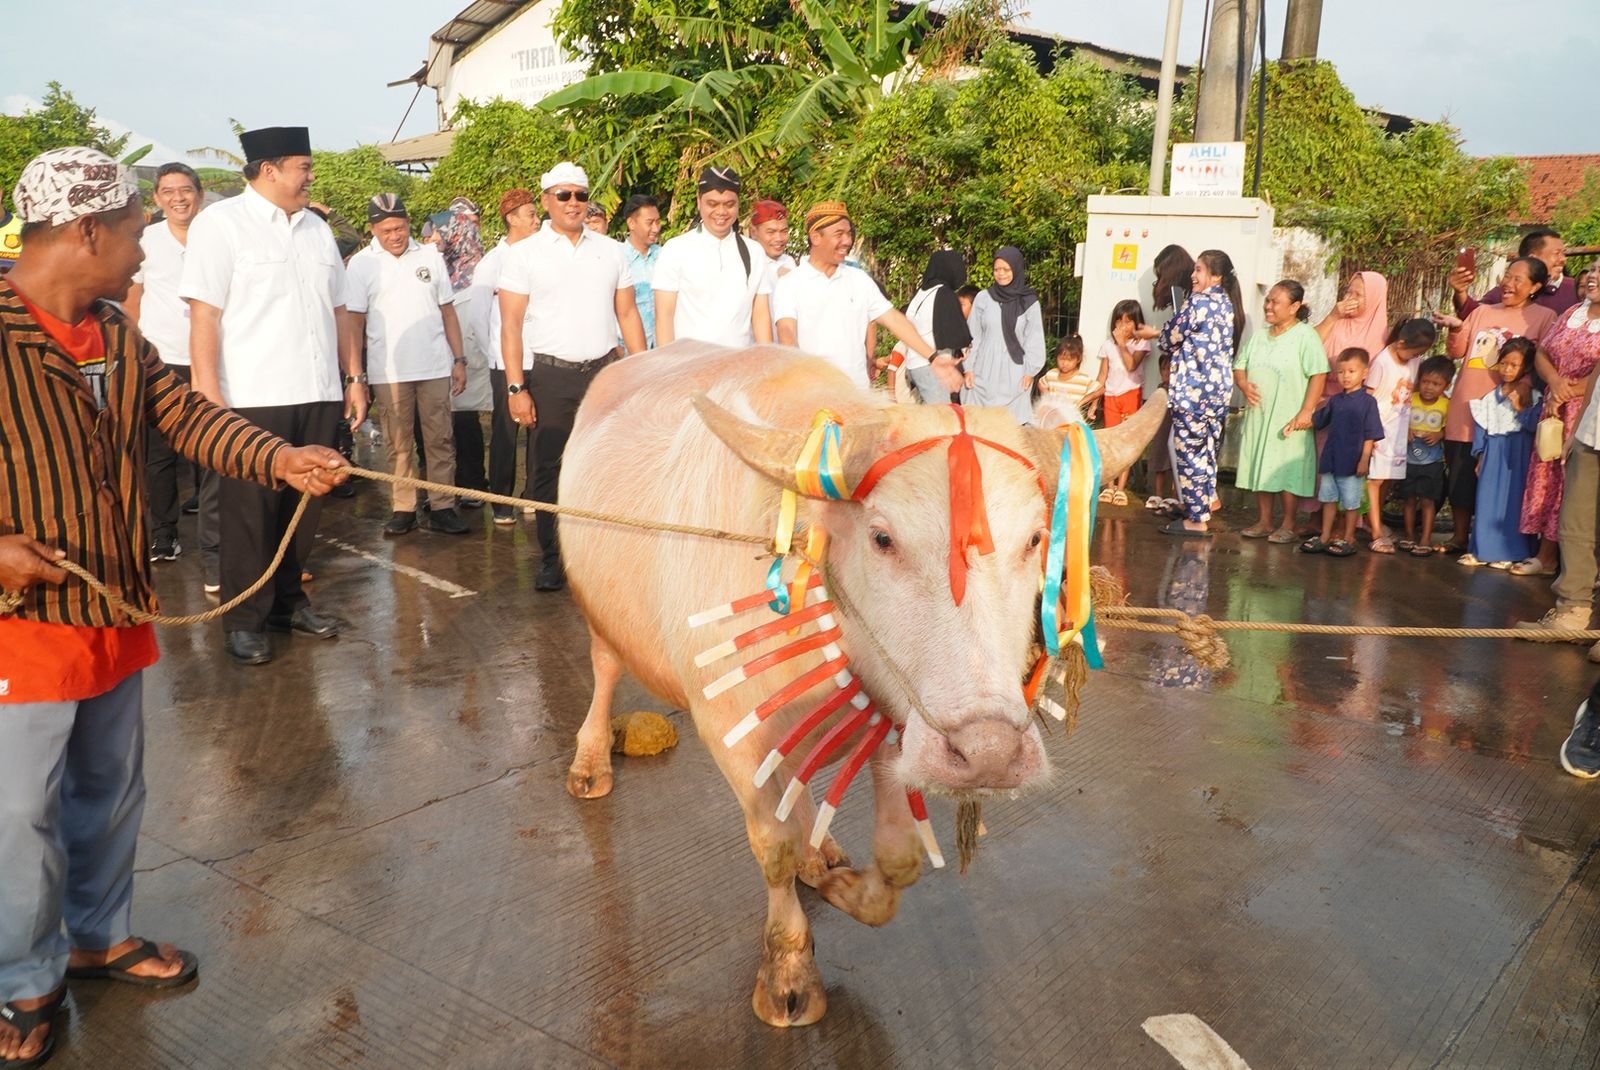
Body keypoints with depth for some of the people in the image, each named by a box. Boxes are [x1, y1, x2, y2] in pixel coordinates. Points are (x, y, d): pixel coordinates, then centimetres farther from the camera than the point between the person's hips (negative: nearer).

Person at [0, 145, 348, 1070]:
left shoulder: (117, 334, 7)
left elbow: (189, 416, 4)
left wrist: (279, 458, -10)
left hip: (117, 613, 8)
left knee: (112, 791, 20)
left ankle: (100, 934, 39)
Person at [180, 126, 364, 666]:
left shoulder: (317, 230, 15)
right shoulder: (220, 223, -4)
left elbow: (338, 312, 18)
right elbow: (203, 318, -9)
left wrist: (355, 378, 12)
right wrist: (210, 398, -15)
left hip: (318, 397, 5)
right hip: (252, 400, -5)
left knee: (303, 505, 11)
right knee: (251, 513, 4)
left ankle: (288, 601, 26)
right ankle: (244, 620, 16)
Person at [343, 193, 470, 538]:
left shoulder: (430, 257, 7)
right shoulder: (361, 264, 2)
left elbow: (448, 312, 10)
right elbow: (354, 321, 1)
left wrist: (459, 359, 4)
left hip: (435, 367, 2)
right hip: (388, 371, -1)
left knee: (440, 440, 3)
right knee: (398, 444, 4)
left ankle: (442, 508, 8)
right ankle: (402, 509, 11)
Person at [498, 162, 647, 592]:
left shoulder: (611, 251, 9)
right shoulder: (524, 254, 2)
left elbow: (628, 315, 10)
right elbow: (511, 325, -2)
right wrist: (516, 387, -9)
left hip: (605, 371, 2)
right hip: (552, 375, -2)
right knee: (549, 470, 3)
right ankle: (552, 560, 14)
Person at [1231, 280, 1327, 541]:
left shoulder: (1305, 336, -8)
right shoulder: (1259, 336, 13)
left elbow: (1318, 375, -14)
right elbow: (1239, 366, 16)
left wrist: (1305, 412, -20)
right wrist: (1244, 385, -7)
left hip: (1288, 419, -6)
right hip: (1258, 415, 6)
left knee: (1286, 470, -3)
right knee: (1260, 468, 10)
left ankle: (1288, 525, 7)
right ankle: (1263, 522, 20)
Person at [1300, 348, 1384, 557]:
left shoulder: (1367, 401, -9)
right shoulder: (1335, 400, 7)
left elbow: (1370, 435, -11)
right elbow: (1317, 420, 21)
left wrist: (1364, 460, -14)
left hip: (1352, 463, -6)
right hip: (1330, 460, 6)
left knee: (1351, 503, 6)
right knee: (1329, 499, 13)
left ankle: (1348, 539, 16)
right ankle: (1325, 537, 22)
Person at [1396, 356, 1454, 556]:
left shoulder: (1446, 405, -9)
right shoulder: (1410, 399, -6)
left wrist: (1440, 434, -21)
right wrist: (1404, 430, -17)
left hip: (1433, 462, -2)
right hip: (1409, 459, 2)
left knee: (1427, 500, -1)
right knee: (1410, 498, 11)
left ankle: (1425, 540, 4)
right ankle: (1410, 536, 22)